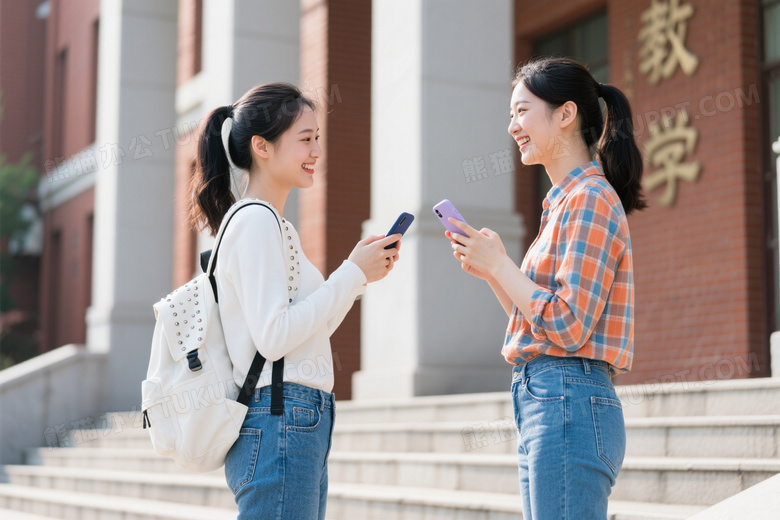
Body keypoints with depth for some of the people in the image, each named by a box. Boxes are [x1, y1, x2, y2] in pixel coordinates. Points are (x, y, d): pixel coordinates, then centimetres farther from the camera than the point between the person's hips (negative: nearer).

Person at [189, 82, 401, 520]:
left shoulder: (279, 226, 19)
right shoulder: (255, 221, -10)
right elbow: (273, 336, -18)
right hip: (279, 422, -10)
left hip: (302, 422, 10)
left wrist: (360, 276, 10)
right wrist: (351, 274, -12)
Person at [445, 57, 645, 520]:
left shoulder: (591, 200, -10)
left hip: (570, 406, -10)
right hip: (542, 403, 10)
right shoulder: (564, 202, 19)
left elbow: (567, 327, -18)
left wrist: (499, 263, -9)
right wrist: (487, 269, 10)